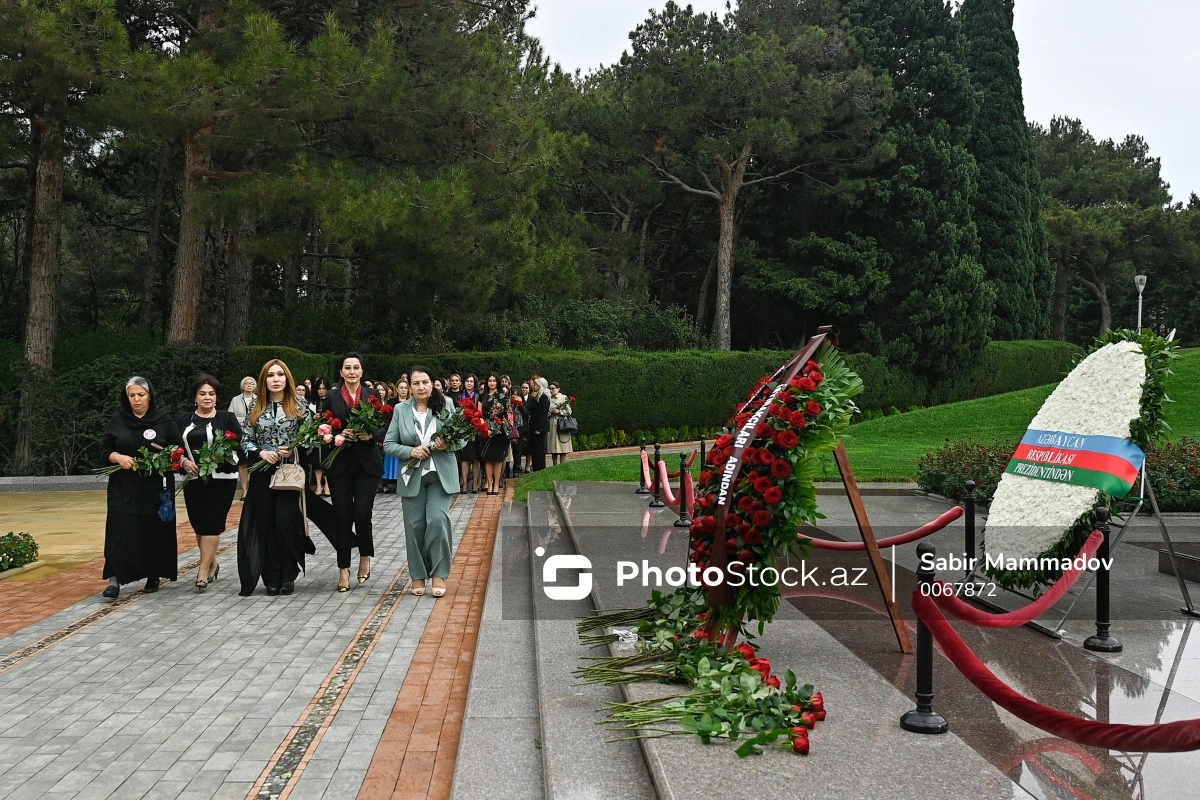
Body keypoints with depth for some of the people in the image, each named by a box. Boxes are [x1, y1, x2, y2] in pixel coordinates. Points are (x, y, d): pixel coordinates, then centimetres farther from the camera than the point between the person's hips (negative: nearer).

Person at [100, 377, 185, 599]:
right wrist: (119, 457, -11)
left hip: (156, 487, -1)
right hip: (124, 487, 1)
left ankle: (154, 576, 18)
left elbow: (179, 449, 3)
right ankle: (115, 579, -9)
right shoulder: (117, 420, 7)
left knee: (155, 532, 4)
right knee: (120, 531, -8)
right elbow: (104, 450, 9)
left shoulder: (164, 420, 2)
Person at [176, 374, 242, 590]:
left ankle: (203, 571, -8)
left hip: (222, 480, -4)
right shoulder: (183, 421, 10)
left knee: (212, 524, -9)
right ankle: (212, 564, 26)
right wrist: (184, 461, -9)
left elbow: (240, 447, -2)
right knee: (198, 524, 8)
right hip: (193, 480, 4)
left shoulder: (227, 418, 2)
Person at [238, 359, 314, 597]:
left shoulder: (299, 408, 2)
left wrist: (294, 450, -14)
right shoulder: (256, 410, 9)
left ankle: (288, 577, 5)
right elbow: (246, 441, 7)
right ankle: (272, 578, 10)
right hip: (262, 475, 3)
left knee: (285, 521, -8)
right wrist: (261, 453, -11)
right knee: (266, 524, 3)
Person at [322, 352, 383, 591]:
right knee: (342, 516, 1)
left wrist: (371, 435, -14)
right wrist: (338, 435, -14)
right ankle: (343, 569, 11)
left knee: (362, 514, -7)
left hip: (367, 463, -1)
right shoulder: (332, 397, 5)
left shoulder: (372, 395, 5)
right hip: (340, 464, 1)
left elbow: (385, 428, 5)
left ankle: (365, 556, 21)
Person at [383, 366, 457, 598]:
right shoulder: (401, 409, 1)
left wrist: (448, 444, -18)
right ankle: (418, 575, 19)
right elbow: (388, 444, 1)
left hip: (440, 474, -1)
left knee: (438, 520, -12)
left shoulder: (445, 405, 0)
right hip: (412, 476, 1)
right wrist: (410, 451, -16)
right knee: (415, 525, 5)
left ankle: (439, 574, 1)